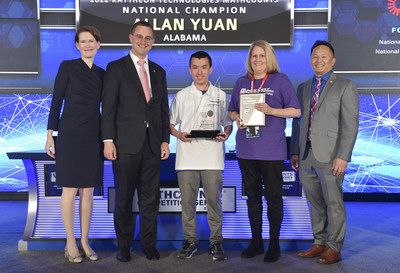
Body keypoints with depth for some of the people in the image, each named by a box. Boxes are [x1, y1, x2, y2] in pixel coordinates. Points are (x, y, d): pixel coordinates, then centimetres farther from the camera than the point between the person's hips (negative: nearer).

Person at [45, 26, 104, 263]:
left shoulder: (101, 73, 12)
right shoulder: (67, 66, 0)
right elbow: (56, 101, -2)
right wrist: (50, 134, -7)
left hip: (94, 137, 4)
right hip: (70, 134, -4)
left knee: (88, 190, 8)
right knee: (70, 189, 1)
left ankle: (84, 241, 19)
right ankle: (71, 242, 14)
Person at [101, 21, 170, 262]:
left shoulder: (159, 71, 15)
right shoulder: (116, 68, 2)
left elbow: (164, 109, 14)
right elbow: (109, 107, -3)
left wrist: (165, 140, 7)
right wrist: (108, 140, -10)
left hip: (152, 144, 4)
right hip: (126, 143, -3)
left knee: (151, 198, 9)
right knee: (124, 198, 6)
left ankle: (149, 244, 22)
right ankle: (124, 246, 21)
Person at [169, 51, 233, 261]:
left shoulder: (220, 96, 11)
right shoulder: (181, 96, 11)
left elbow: (228, 123, 14)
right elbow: (170, 123, 14)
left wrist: (225, 135, -6)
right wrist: (179, 134, -6)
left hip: (212, 156, 0)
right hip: (187, 155, 1)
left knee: (214, 199, 0)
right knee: (187, 200, 4)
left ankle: (216, 242, 13)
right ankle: (190, 241, 18)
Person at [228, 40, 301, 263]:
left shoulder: (280, 80, 0)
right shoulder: (241, 83, 13)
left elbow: (296, 111, -3)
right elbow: (232, 111, 19)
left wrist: (270, 110, -17)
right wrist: (237, 118, -3)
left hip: (272, 150, -4)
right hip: (246, 149, 4)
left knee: (273, 196, 3)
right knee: (252, 195, 12)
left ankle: (274, 244, 18)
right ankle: (256, 242, 25)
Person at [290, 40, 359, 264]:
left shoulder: (345, 87, 0)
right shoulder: (303, 88, 16)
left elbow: (350, 125, -7)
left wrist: (342, 156, -15)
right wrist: (295, 152, 11)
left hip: (330, 156, -5)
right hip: (306, 155, 5)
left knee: (334, 203, 2)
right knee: (315, 203, 13)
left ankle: (334, 248, 16)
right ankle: (320, 243, 26)